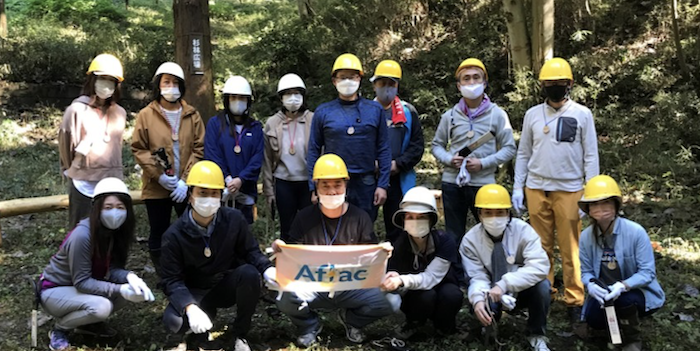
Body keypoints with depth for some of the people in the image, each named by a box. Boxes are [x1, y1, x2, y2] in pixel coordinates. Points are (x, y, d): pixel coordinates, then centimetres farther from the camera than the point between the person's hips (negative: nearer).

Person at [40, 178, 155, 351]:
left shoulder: (116, 230, -9)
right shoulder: (82, 235, -31)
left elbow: (112, 268, -11)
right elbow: (81, 281, -28)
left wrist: (130, 277, -32)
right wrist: (120, 289, -34)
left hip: (82, 286, 7)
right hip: (54, 291, -7)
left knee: (132, 289, -14)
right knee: (101, 306, -33)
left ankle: (88, 323, 8)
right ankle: (59, 329, -4)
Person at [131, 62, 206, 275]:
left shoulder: (192, 115, 5)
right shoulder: (146, 115, 1)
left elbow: (199, 149, 1)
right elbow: (138, 149, -2)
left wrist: (186, 180, -9)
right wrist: (159, 175, -13)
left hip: (187, 188, 1)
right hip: (157, 188, -1)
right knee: (158, 234, 7)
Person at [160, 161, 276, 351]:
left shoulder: (234, 219, -12)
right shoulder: (174, 235, -16)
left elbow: (251, 251, -3)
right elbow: (172, 280, -17)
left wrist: (268, 269, -26)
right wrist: (190, 307, -36)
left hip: (227, 285, 2)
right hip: (194, 292, -2)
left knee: (249, 273, -33)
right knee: (174, 321, -33)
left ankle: (240, 334, -9)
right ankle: (206, 311, 5)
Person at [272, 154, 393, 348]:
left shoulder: (360, 218, 2)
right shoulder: (304, 217, 1)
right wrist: (282, 250, -20)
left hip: (352, 286, 1)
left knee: (387, 302, -25)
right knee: (286, 299, -31)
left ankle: (351, 319, 12)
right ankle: (310, 325, 8)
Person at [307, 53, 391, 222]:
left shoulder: (374, 110, 5)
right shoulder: (323, 112, 4)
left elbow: (383, 149, 5)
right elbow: (313, 152, 5)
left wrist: (382, 185, -2)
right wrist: (314, 188, 0)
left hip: (366, 184, 1)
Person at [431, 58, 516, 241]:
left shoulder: (497, 114, 1)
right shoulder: (450, 115, 7)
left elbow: (509, 148, 0)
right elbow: (437, 145, 13)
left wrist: (483, 163, -13)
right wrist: (449, 159, -8)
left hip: (483, 183, -2)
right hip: (452, 183, 2)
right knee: (454, 236, 12)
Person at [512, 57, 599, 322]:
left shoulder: (582, 114, 2)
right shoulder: (532, 114, 8)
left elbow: (591, 156, 2)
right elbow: (523, 153, 11)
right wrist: (517, 188, 5)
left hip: (569, 190, -2)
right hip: (536, 190, 2)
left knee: (571, 249, 0)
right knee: (541, 246, 7)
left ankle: (574, 300, 8)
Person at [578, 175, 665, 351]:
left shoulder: (635, 232, -20)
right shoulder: (586, 236, -8)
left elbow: (647, 272, -19)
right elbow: (586, 271, -3)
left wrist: (623, 286, -37)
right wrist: (591, 285, -27)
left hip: (637, 292, -3)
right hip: (604, 295, 3)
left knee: (624, 297, -36)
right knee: (593, 318, -24)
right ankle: (622, 319, 15)